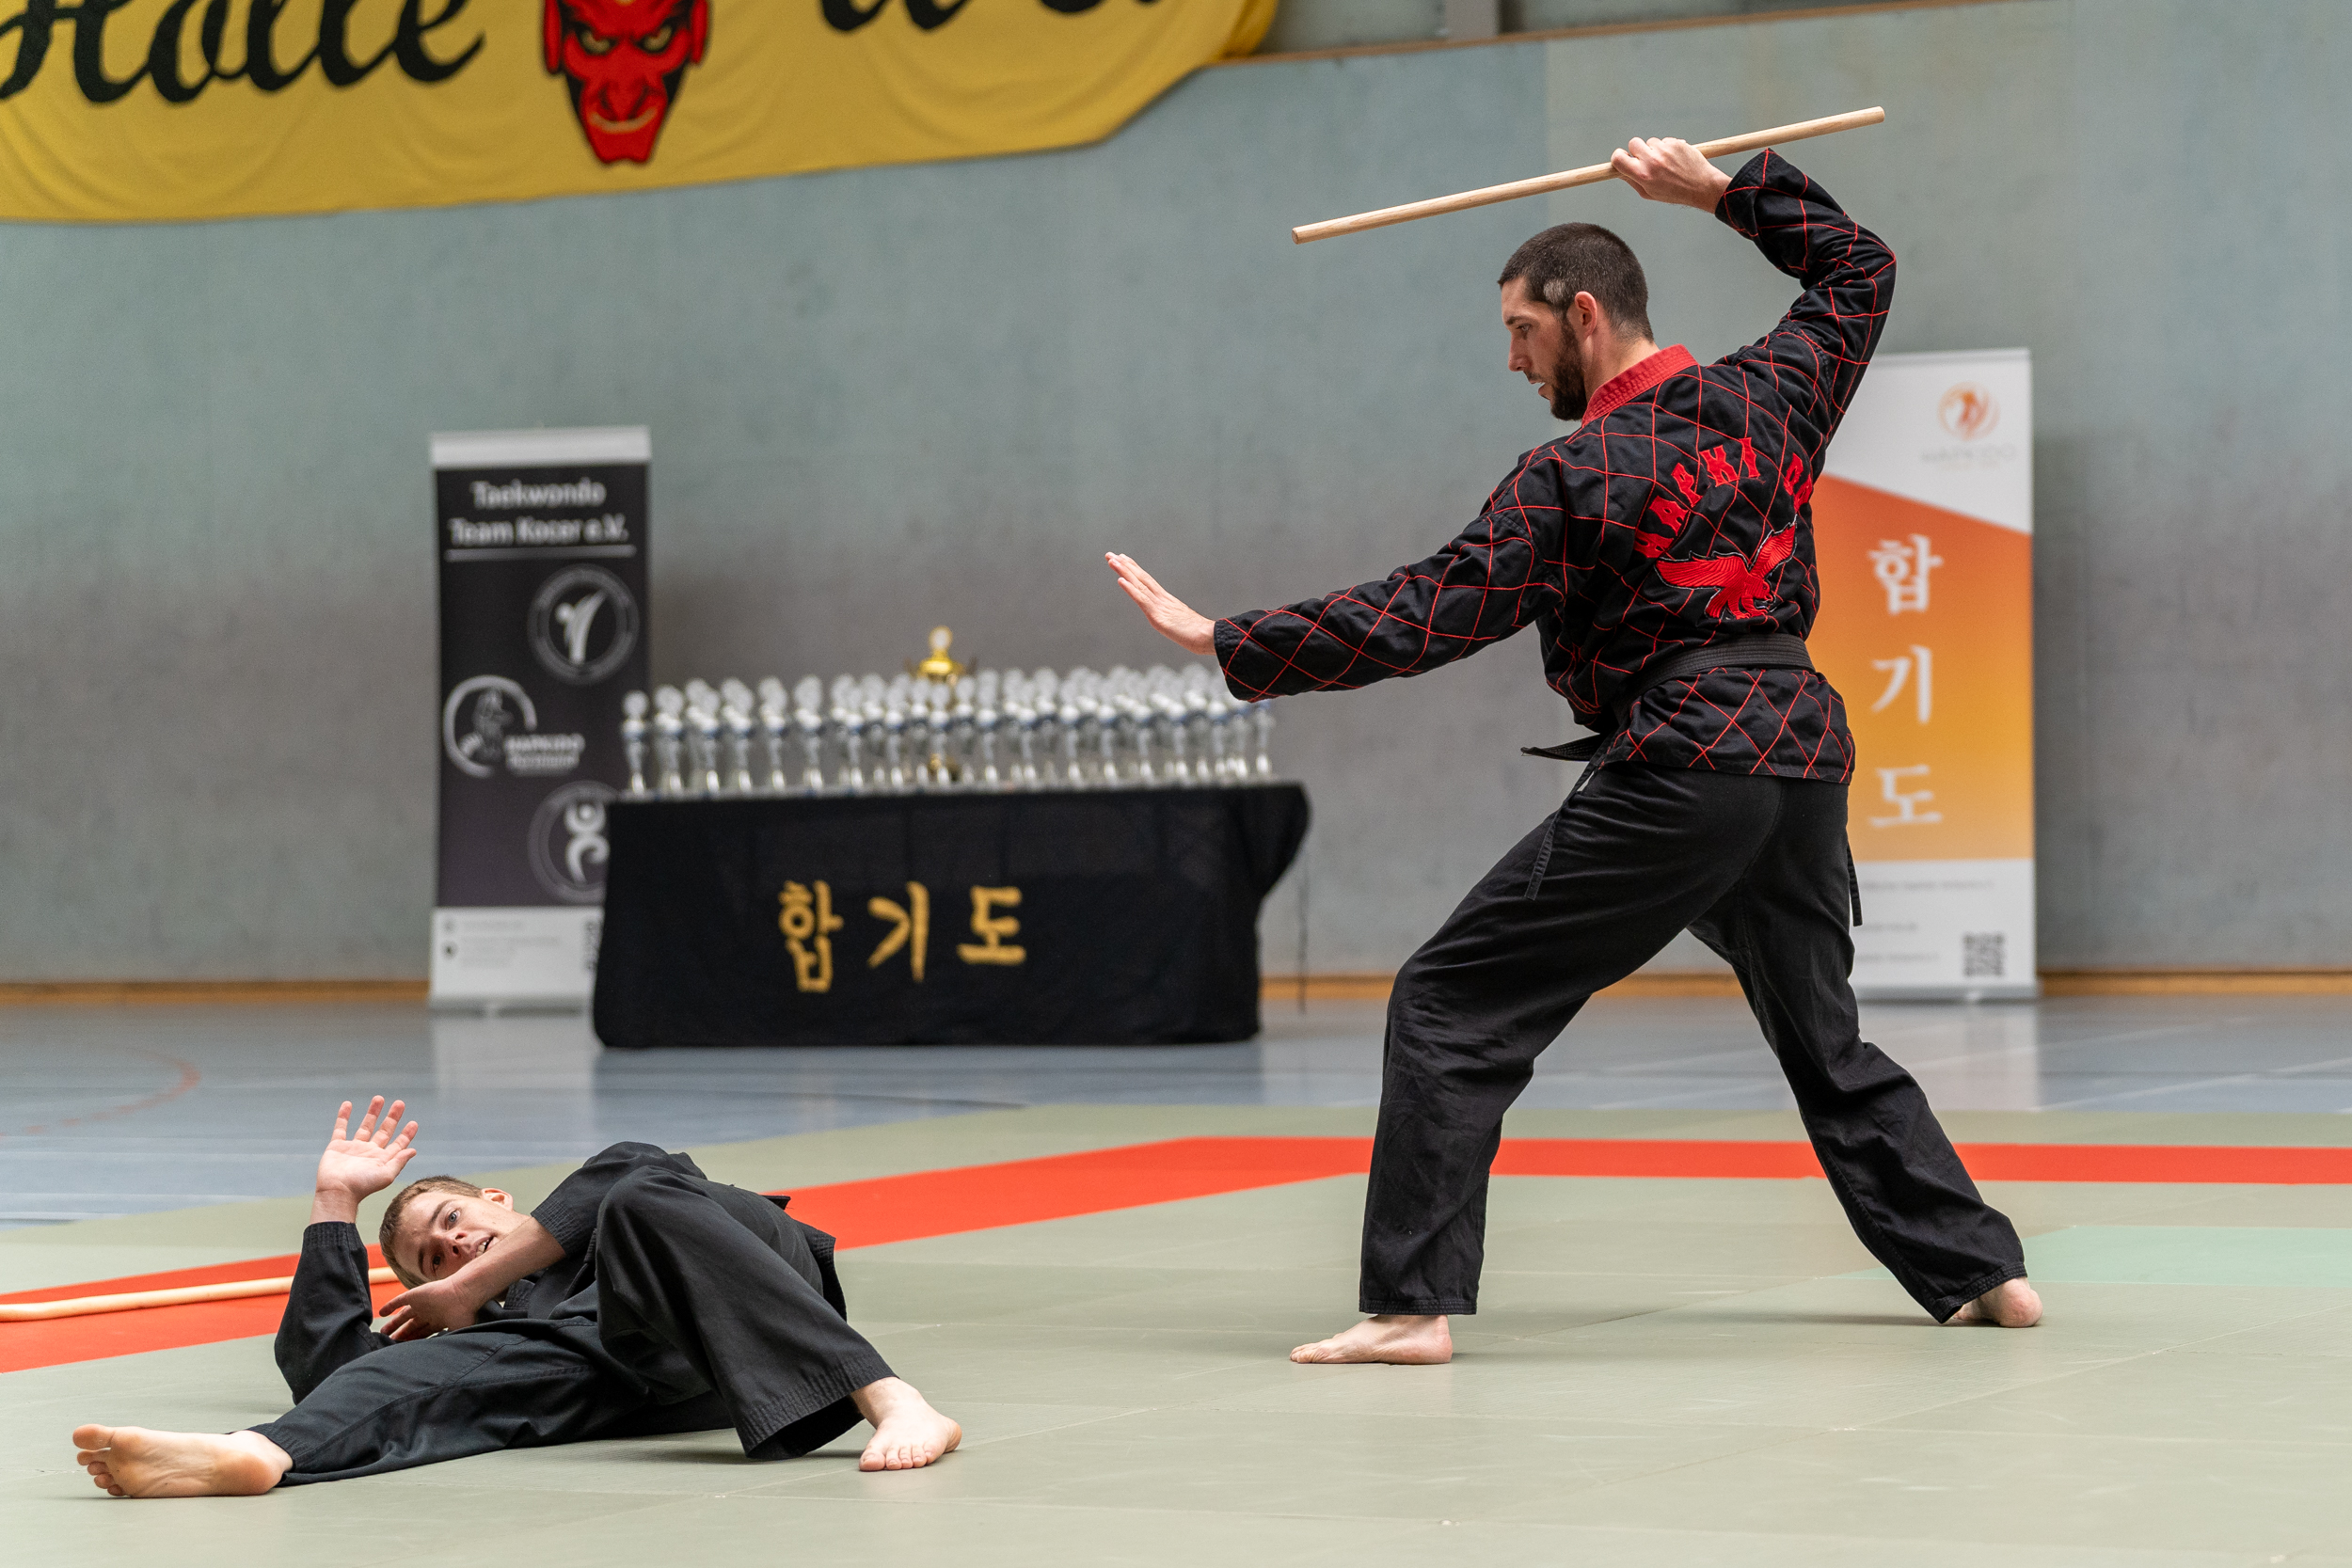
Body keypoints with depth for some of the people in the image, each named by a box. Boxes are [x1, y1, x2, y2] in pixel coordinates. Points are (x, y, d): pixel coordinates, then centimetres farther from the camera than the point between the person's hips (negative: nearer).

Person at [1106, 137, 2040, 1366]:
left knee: (1453, 1008, -3)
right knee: (1826, 1045, 25)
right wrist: (1721, 190, 25)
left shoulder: (1574, 478, -8)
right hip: (1805, 751, 8)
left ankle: (1414, 1302, -10)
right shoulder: (1770, 397, 9)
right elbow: (1858, 265, 27)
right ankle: (1983, 1273, 24)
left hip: (1675, 773, -7)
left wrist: (1227, 642, -9)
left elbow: (1426, 616, -11)